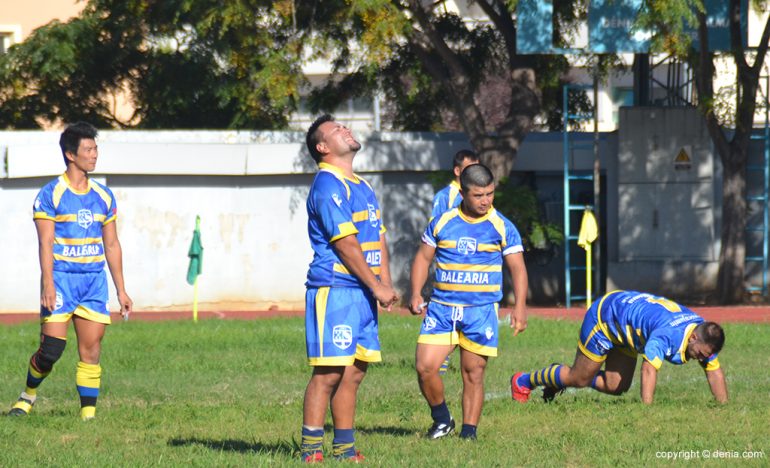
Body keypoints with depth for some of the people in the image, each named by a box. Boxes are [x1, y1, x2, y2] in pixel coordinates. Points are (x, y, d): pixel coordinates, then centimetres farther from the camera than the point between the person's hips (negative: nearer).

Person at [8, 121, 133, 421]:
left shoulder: (103, 196, 11)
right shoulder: (51, 194, -4)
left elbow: (111, 245, 16)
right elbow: (45, 242, -9)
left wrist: (121, 290, 13)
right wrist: (48, 284, -19)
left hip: (94, 282, 4)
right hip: (61, 279, -4)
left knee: (91, 351, -1)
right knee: (51, 350, -9)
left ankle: (89, 412, 3)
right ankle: (29, 394, 16)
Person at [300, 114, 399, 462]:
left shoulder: (362, 186, 20)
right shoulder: (328, 185, -10)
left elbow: (378, 239, 20)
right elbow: (346, 244, -14)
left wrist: (386, 284, 7)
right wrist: (376, 287, -12)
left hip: (363, 294, 9)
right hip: (334, 290, -9)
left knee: (354, 372, 9)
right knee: (328, 373, -9)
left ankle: (344, 447, 14)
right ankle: (311, 449, -7)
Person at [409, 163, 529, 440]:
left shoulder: (502, 228, 1)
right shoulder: (442, 223, 5)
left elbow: (517, 268, 1)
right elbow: (423, 258, 14)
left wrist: (520, 307, -10)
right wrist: (416, 294, -1)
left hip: (481, 310, -1)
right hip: (441, 308, 1)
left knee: (473, 374, 1)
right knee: (425, 367, -9)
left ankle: (469, 430, 12)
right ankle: (442, 420, 12)